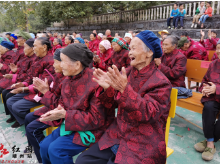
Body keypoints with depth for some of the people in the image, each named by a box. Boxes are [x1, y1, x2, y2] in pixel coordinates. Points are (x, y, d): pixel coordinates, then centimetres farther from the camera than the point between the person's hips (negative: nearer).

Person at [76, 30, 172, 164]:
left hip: (143, 146, -4)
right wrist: (107, 89, -16)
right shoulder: (127, 72, 3)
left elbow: (148, 114, -23)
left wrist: (124, 89, -34)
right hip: (118, 136, 5)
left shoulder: (161, 82, -12)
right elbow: (114, 105, 5)